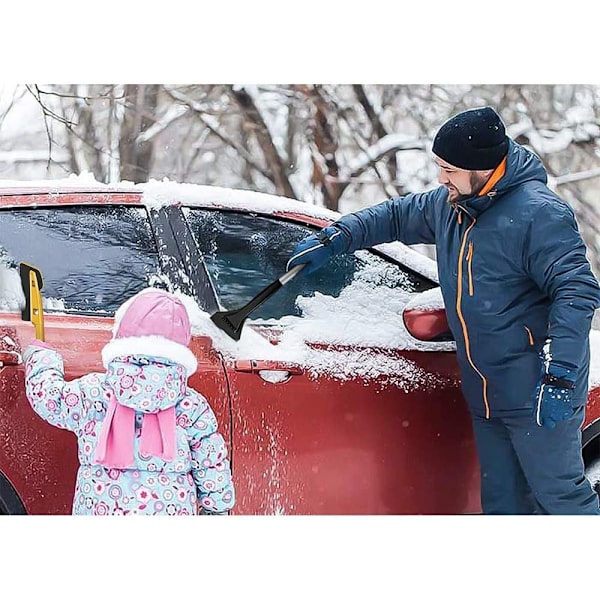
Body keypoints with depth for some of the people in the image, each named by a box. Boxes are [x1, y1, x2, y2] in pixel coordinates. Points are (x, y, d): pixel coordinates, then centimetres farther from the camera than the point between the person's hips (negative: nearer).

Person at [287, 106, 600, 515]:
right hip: (485, 395, 9)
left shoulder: (538, 213, -19)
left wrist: (559, 376, -27)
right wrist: (332, 239, 15)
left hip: (537, 393, -8)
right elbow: (396, 216, 25)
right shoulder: (450, 206, 8)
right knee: (502, 500, 15)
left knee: (560, 494, -2)